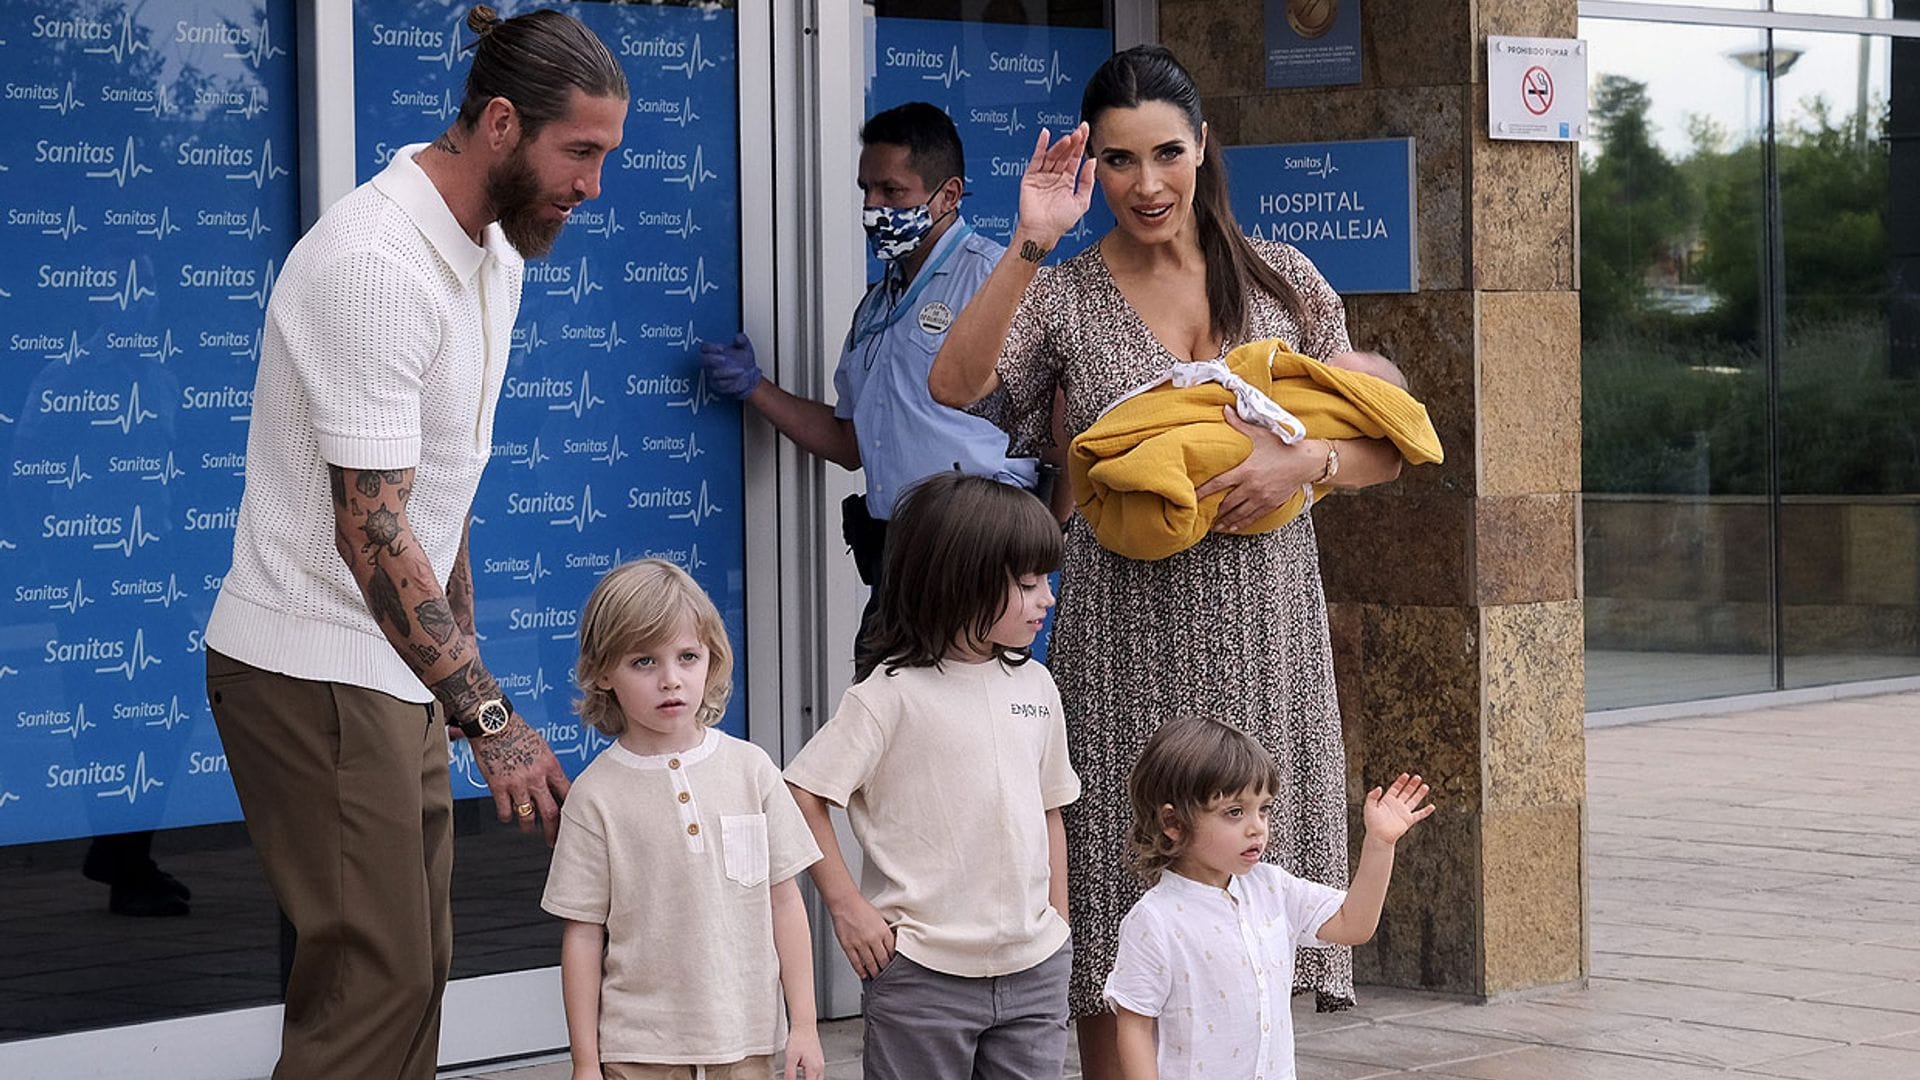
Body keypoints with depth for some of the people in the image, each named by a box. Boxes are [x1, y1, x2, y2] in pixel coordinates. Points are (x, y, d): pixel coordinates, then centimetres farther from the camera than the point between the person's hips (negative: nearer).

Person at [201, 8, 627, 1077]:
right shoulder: (378, 266, -22)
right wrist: (489, 716, -29)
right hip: (317, 672, -10)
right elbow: (369, 529, -26)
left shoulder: (494, 250, 10)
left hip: (399, 664, 10)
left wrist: (463, 657, 19)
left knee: (416, 965, 11)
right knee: (374, 981, -11)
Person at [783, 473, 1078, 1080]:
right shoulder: (893, 693, -11)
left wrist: (1059, 925, 14)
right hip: (923, 971, -5)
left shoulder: (1035, 685, 9)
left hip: (1035, 967, 5)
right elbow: (801, 795, -12)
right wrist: (846, 905, -11)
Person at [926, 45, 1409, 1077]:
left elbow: (1384, 446, 10)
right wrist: (1029, 245, -21)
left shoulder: (1280, 279, 8)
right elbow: (952, 385, -17)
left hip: (1261, 637, 2)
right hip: (1126, 641, -1)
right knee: (1121, 918, -1)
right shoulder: (1064, 295, 2)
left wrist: (1305, 461, -11)